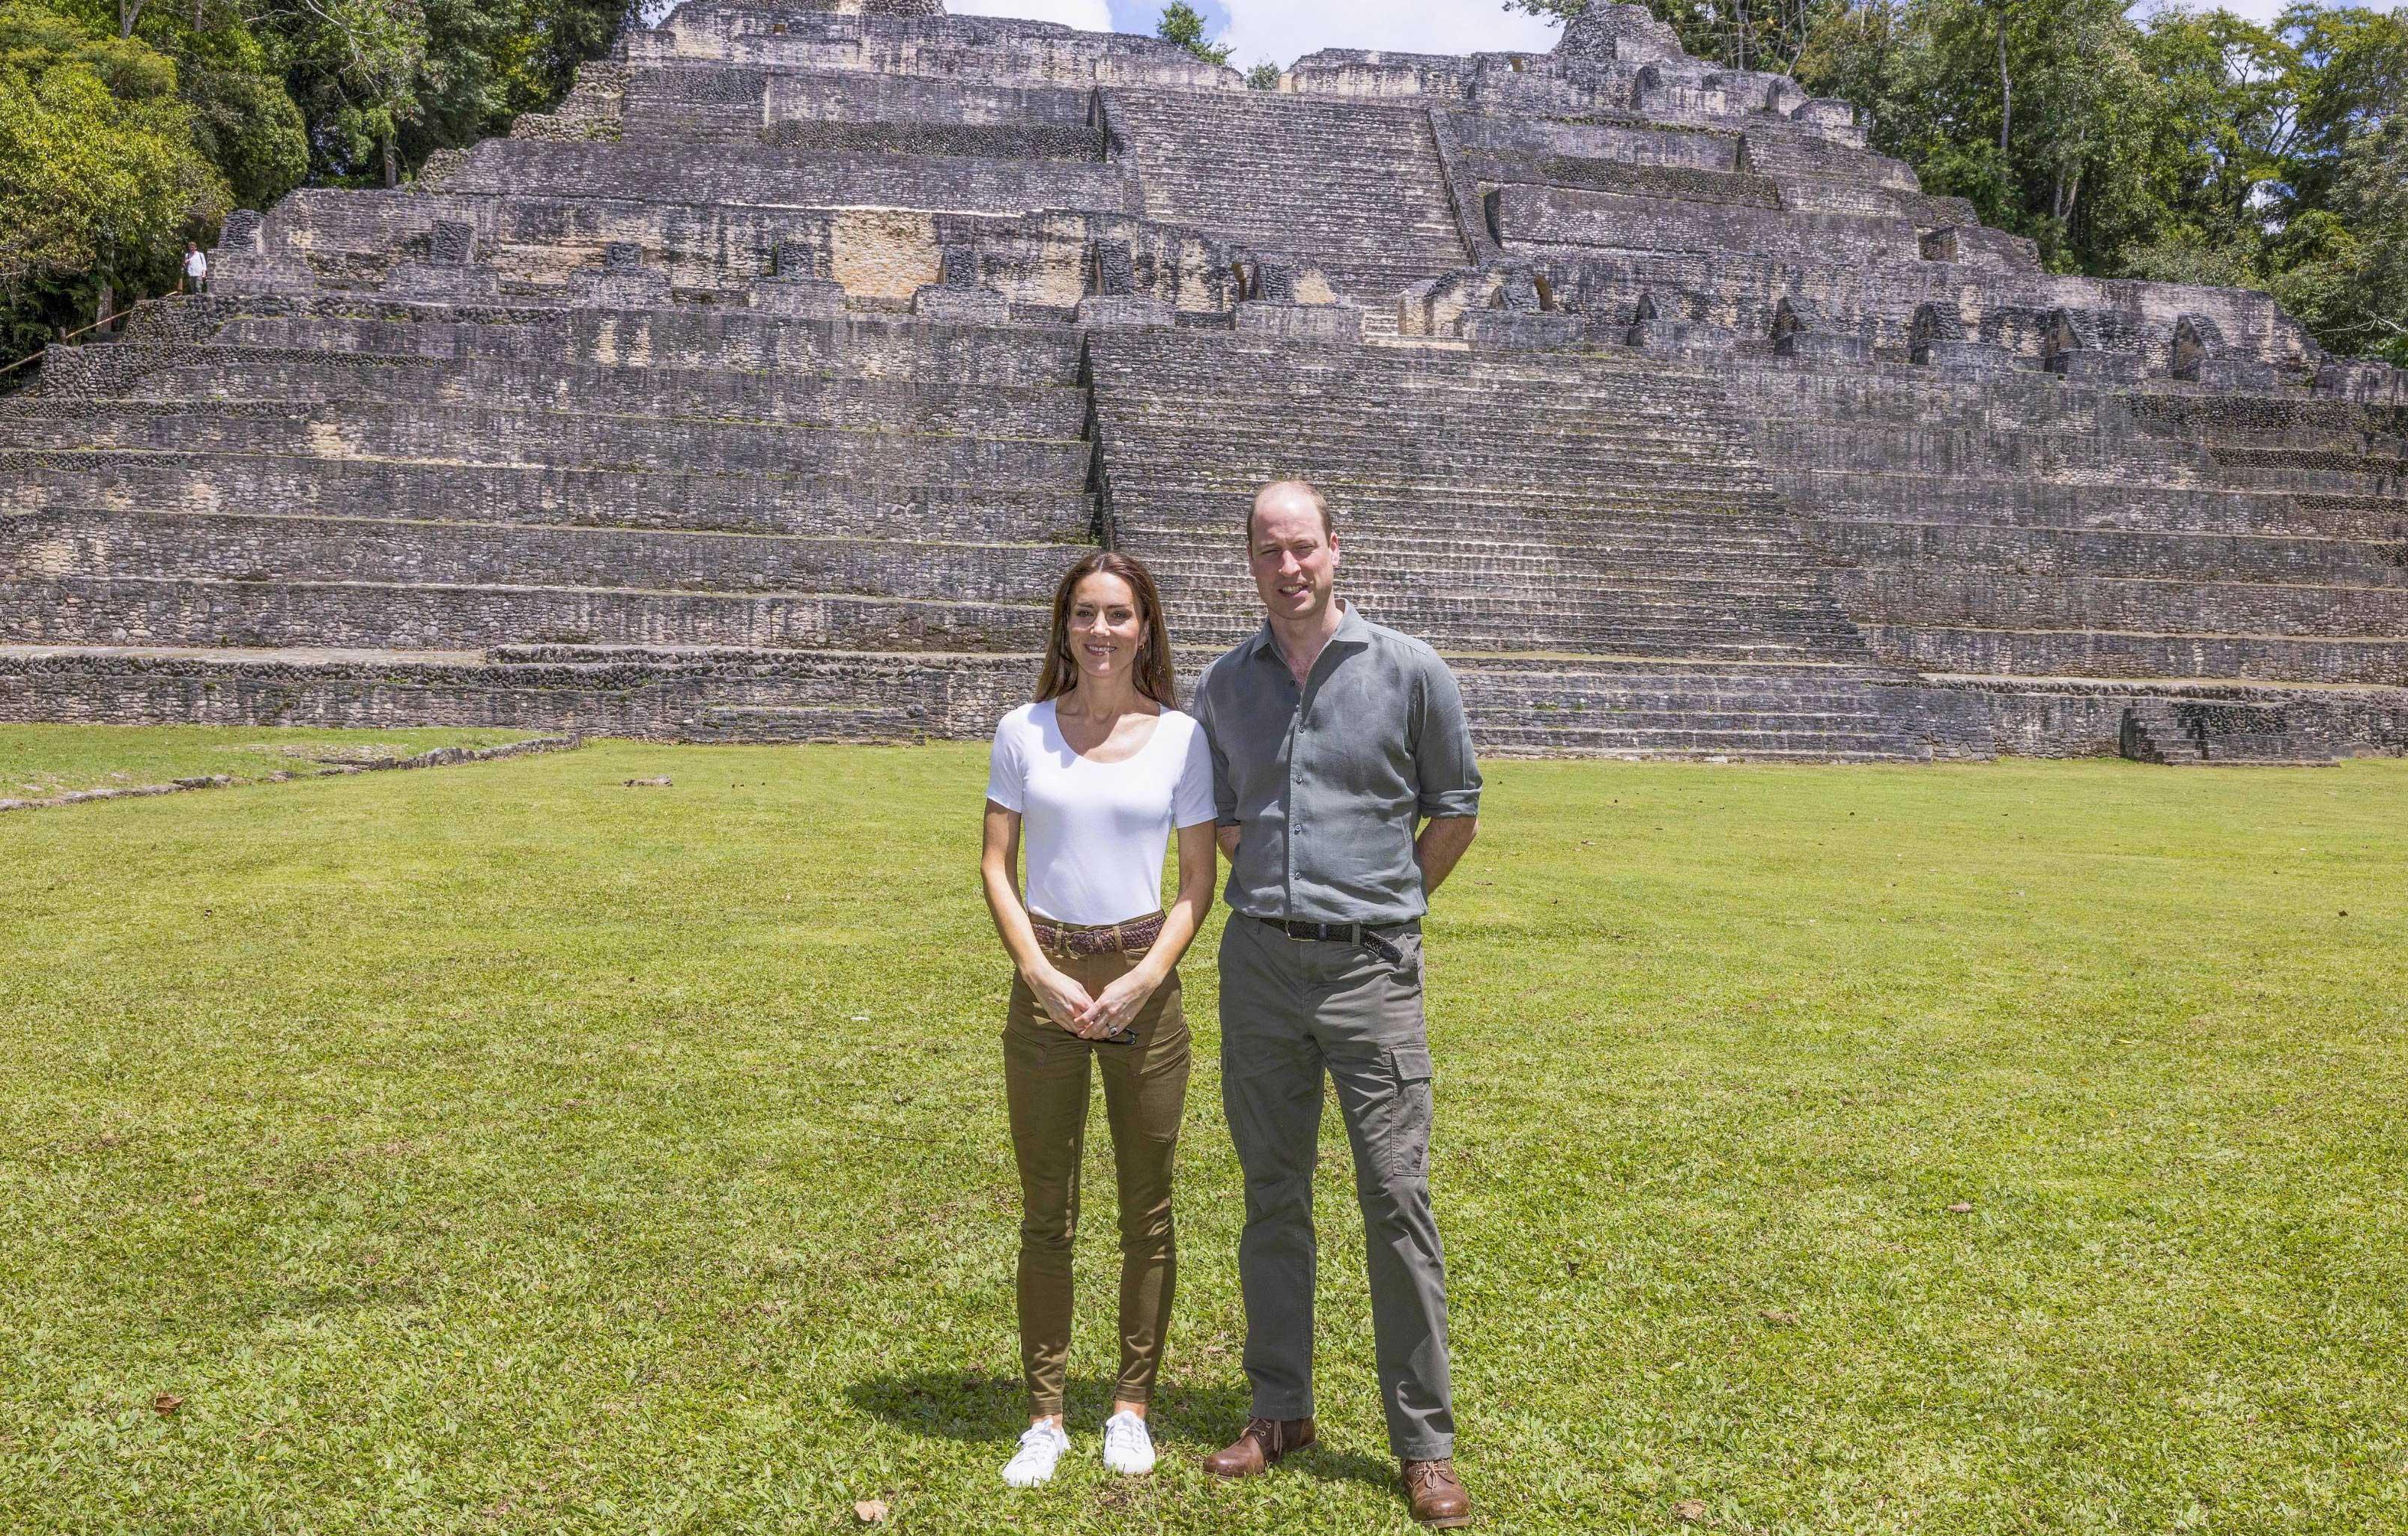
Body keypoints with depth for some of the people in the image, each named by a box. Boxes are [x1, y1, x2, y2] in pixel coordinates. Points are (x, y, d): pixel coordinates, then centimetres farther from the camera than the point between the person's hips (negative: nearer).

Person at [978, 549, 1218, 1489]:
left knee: (1146, 1209, 8)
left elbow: (1199, 880, 1)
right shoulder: (1023, 732, 3)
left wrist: (1145, 977, -11)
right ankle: (1044, 1417, 19)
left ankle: (1132, 1407, 24)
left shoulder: (1181, 738, 1)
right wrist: (1039, 972, -10)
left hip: (1143, 981, 0)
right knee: (1047, 1215, 7)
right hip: (1045, 981, 0)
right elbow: (996, 866, 2)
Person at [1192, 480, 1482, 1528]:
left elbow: (1455, 812, 6)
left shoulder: (1409, 671, -3)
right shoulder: (1224, 686, 6)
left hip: (1370, 967, -3)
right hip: (1259, 961, 3)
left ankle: (1425, 1444, 9)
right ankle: (1280, 1412, 25)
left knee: (1397, 1197, -3)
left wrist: (1382, 904, 8)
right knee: (1273, 1195, 11)